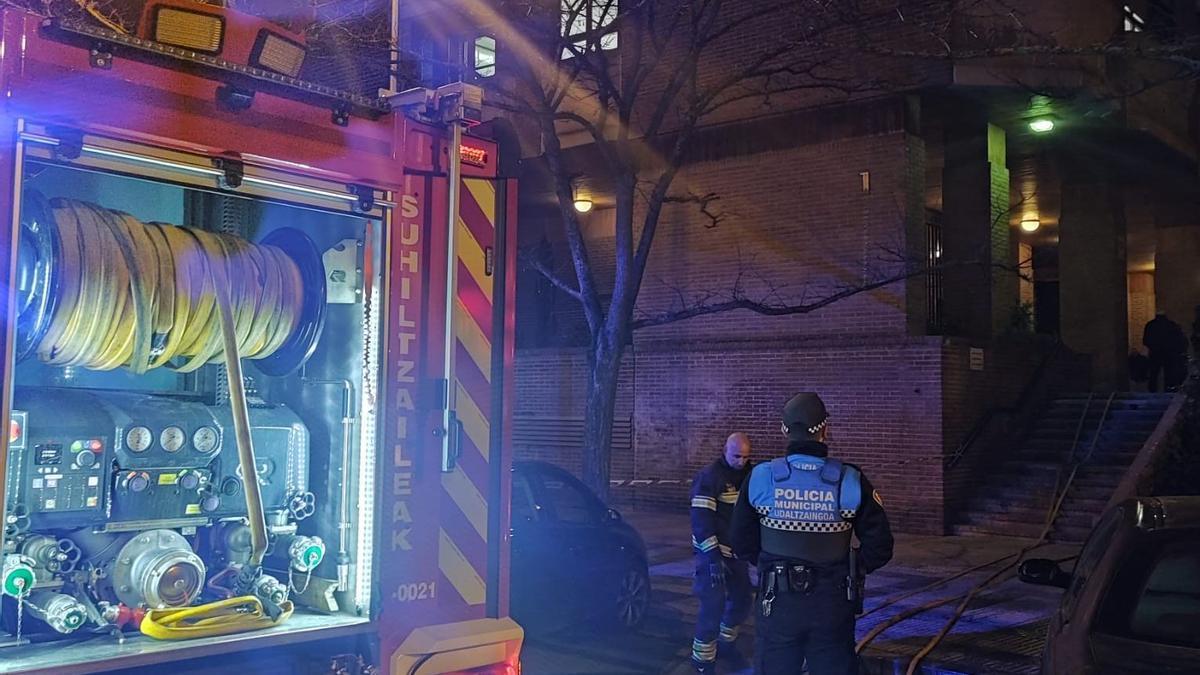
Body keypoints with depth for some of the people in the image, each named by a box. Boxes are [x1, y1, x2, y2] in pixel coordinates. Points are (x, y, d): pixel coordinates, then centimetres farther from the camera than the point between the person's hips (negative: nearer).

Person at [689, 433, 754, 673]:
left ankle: (726, 641, 37)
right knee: (714, 604, -9)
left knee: (742, 600, 15)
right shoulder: (709, 477, -16)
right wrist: (713, 556, -26)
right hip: (713, 552, -7)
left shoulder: (749, 475, 7)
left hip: (737, 552, 7)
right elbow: (701, 519, -21)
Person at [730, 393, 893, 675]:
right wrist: (851, 570, 10)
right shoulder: (851, 481, -10)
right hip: (834, 606, 0)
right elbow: (879, 547, -6)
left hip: (778, 602, 0)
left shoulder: (760, 478, -9)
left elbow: (742, 543, -2)